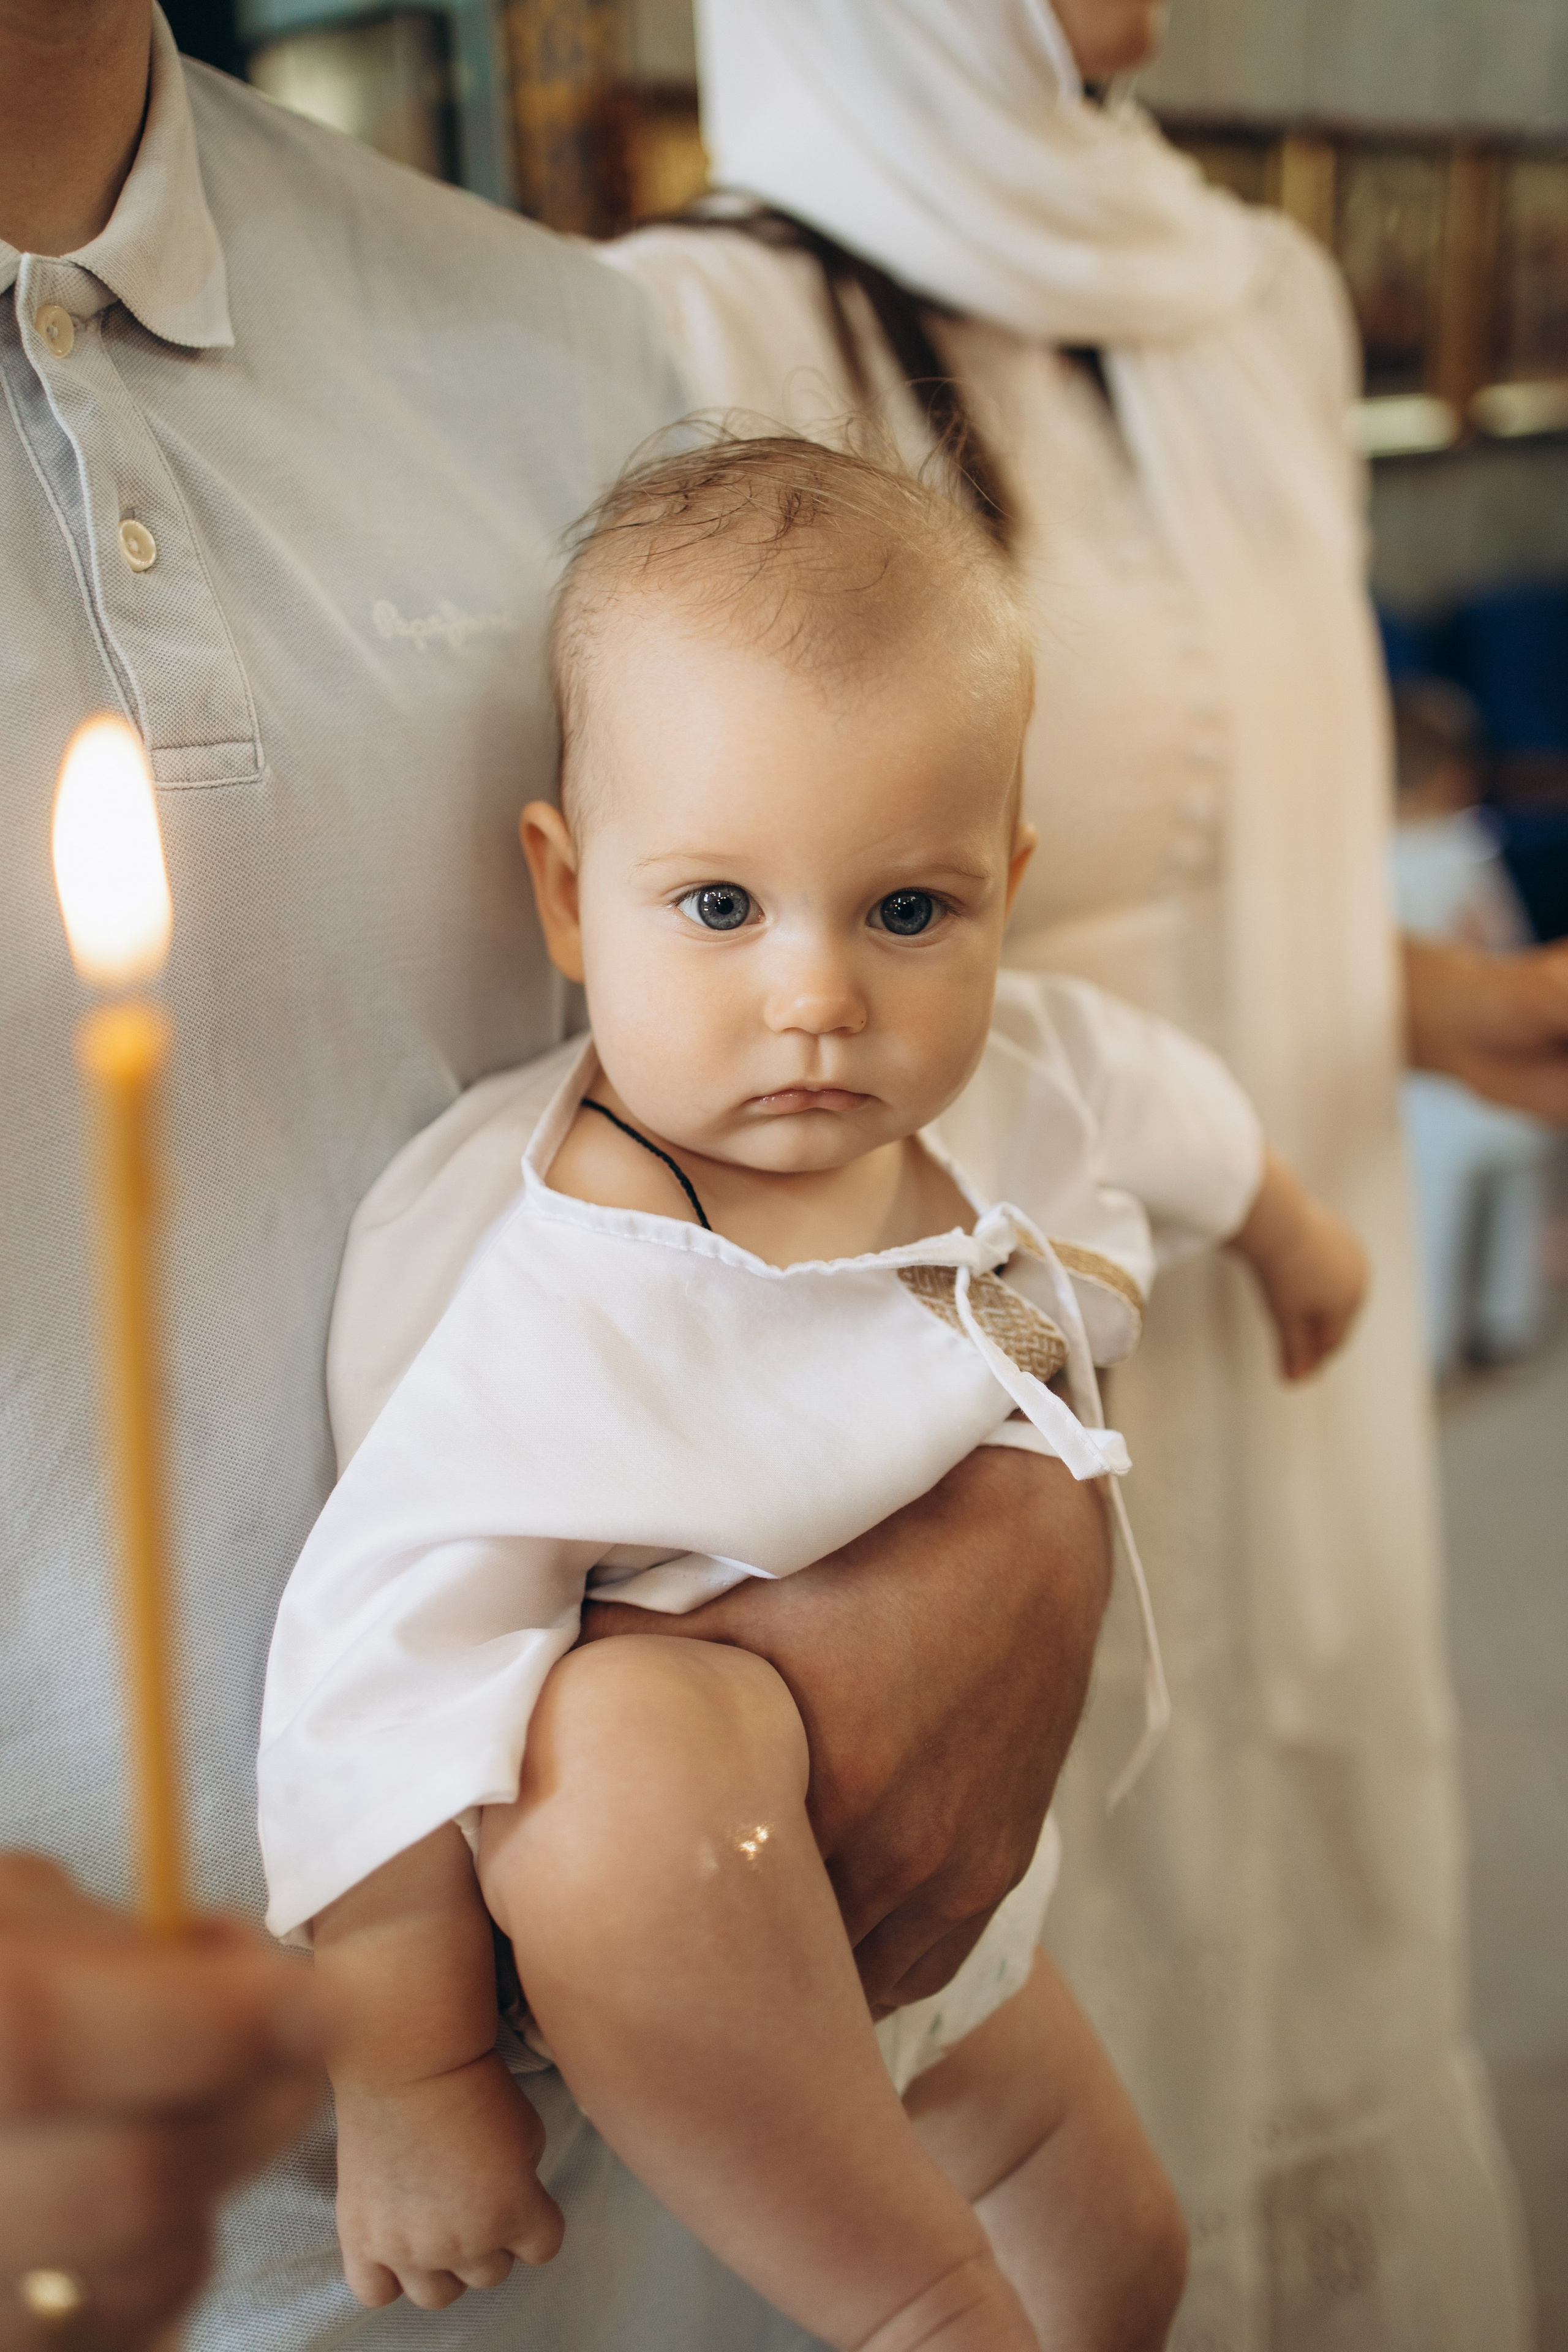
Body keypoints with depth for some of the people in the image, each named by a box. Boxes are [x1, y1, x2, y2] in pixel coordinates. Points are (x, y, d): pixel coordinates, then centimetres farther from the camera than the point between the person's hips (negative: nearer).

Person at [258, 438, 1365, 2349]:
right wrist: (410, 2078, -28)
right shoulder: (582, 1302, -35)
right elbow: (378, 1650, -33)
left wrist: (1286, 1233, 34)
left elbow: (1172, 1111, 12)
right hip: (665, 1912, -7)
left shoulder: (1024, 1080, -12)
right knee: (626, 1738, -41)